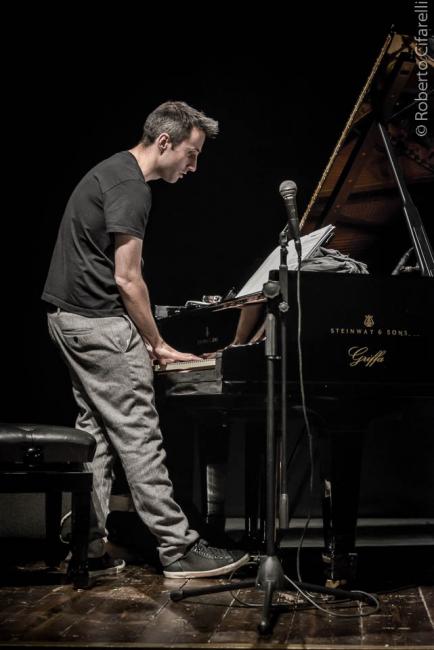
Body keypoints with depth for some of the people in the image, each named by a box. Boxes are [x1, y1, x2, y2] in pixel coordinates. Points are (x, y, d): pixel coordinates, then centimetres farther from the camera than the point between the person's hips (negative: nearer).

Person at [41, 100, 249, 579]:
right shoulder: (130, 189, -16)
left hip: (68, 317, 10)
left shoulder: (112, 171, 17)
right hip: (100, 323, -10)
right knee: (139, 439, -6)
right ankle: (179, 550, 0)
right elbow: (126, 279, -19)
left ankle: (89, 553, 16)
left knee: (95, 432, 12)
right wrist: (157, 344, -7)